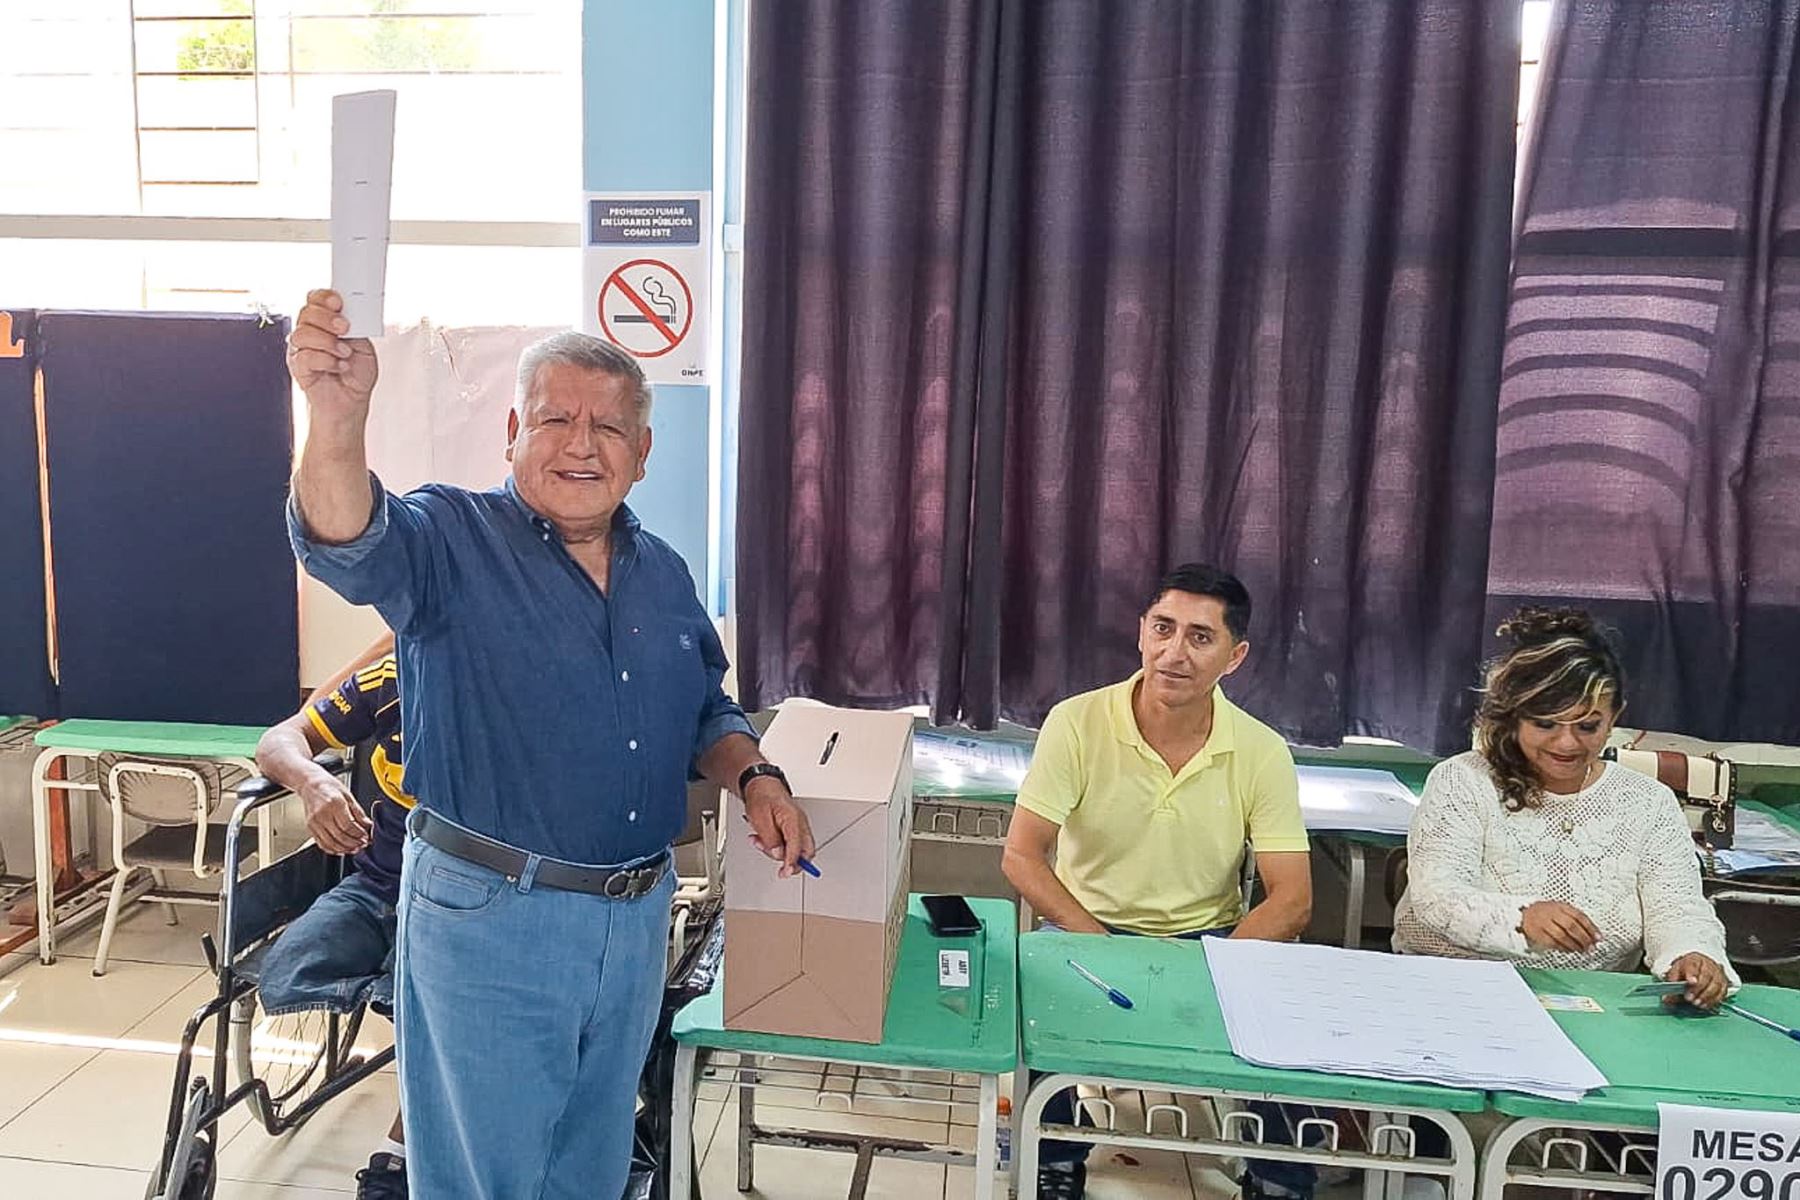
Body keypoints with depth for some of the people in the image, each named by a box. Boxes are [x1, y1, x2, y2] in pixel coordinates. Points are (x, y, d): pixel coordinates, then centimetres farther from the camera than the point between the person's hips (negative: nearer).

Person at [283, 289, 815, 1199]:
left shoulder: (663, 573, 7)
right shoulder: (452, 542, -10)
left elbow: (705, 713, 18)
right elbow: (349, 545, -33)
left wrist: (752, 775, -1)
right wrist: (337, 415, -52)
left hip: (637, 918, 5)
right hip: (487, 918, -5)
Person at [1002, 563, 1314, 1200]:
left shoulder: (1261, 752, -9)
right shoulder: (1077, 724, -13)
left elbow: (1291, 901, -10)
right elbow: (1022, 857, -14)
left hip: (1210, 936, 2)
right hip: (1089, 927, -1)